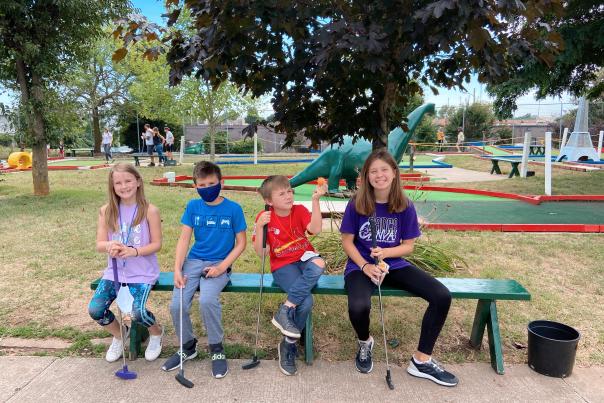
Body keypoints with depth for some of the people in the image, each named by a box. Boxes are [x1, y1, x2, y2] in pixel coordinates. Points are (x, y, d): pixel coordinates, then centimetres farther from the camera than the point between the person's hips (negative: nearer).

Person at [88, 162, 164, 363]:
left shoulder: (149, 210, -8)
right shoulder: (107, 211, 2)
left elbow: (157, 244, -6)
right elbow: (99, 244, 1)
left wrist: (134, 251, -23)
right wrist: (109, 246, -23)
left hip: (142, 273, -4)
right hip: (114, 272, 4)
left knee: (137, 312, -23)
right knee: (95, 309, -11)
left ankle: (156, 332, 15)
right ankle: (119, 335, 23)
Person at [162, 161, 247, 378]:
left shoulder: (233, 209, -3)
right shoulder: (193, 206, 6)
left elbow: (240, 243, 0)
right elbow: (184, 239, 4)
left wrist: (222, 266, -12)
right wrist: (177, 269, -8)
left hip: (219, 264, -3)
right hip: (193, 261, 3)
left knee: (207, 300, -30)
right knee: (176, 305, -16)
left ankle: (217, 349, -3)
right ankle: (188, 346, 15)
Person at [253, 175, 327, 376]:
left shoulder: (299, 210, 0)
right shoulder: (264, 217, -4)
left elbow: (315, 229, -19)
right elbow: (260, 251, -9)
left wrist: (316, 200, -24)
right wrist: (260, 227, -23)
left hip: (304, 260, 3)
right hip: (283, 267, -3)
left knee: (318, 264, -36)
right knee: (306, 301, -29)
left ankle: (285, 310, -22)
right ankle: (288, 345, -4)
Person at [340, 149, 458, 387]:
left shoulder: (405, 206, -4)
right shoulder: (357, 204, -9)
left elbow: (408, 246, 1)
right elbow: (347, 241, -3)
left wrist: (385, 253, -19)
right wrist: (364, 266, -18)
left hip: (395, 265, 3)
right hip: (361, 265, -3)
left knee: (442, 296, -15)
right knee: (358, 307, -35)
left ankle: (421, 361, 4)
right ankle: (365, 342, 7)